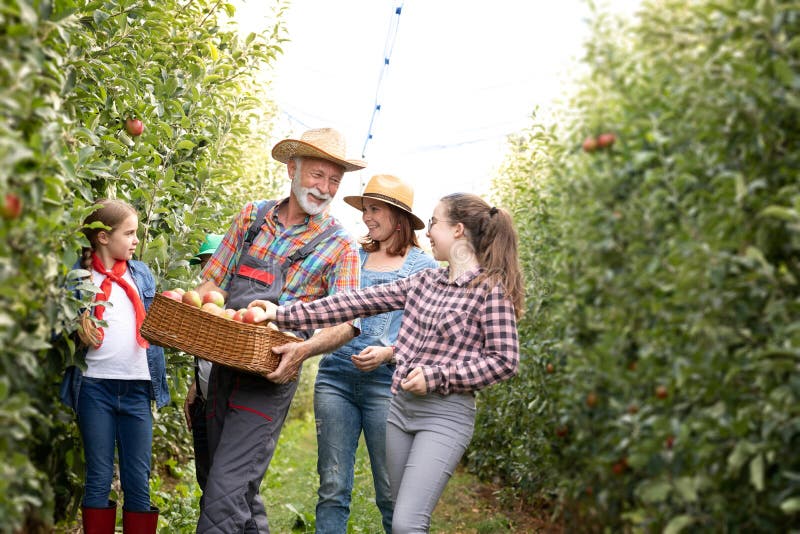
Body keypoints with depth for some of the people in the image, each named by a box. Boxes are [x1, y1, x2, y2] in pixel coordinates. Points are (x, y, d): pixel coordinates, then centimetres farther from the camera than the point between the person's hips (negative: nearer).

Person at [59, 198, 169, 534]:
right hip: (95, 387, -3)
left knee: (138, 480, 4)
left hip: (137, 387, 3)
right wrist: (78, 330, -16)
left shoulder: (142, 274, 13)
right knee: (99, 478, 4)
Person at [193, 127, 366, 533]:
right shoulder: (252, 216, 10)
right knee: (242, 491, 15)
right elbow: (214, 281, 12)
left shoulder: (340, 247, -2)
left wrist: (306, 348, -30)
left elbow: (346, 322, -10)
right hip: (224, 365, 5)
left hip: (270, 377, -5)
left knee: (226, 494, -14)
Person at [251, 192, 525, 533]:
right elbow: (358, 302, 7)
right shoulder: (425, 281, 10)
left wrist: (435, 376, -15)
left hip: (445, 415, -7)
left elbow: (504, 361, -11)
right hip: (400, 405, 7)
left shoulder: (491, 288, -8)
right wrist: (284, 315, 4)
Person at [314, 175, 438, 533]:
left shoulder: (425, 268, 3)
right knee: (332, 489, 3)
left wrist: (389, 354, -16)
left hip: (386, 383, -3)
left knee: (391, 494, 1)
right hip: (335, 378, 3)